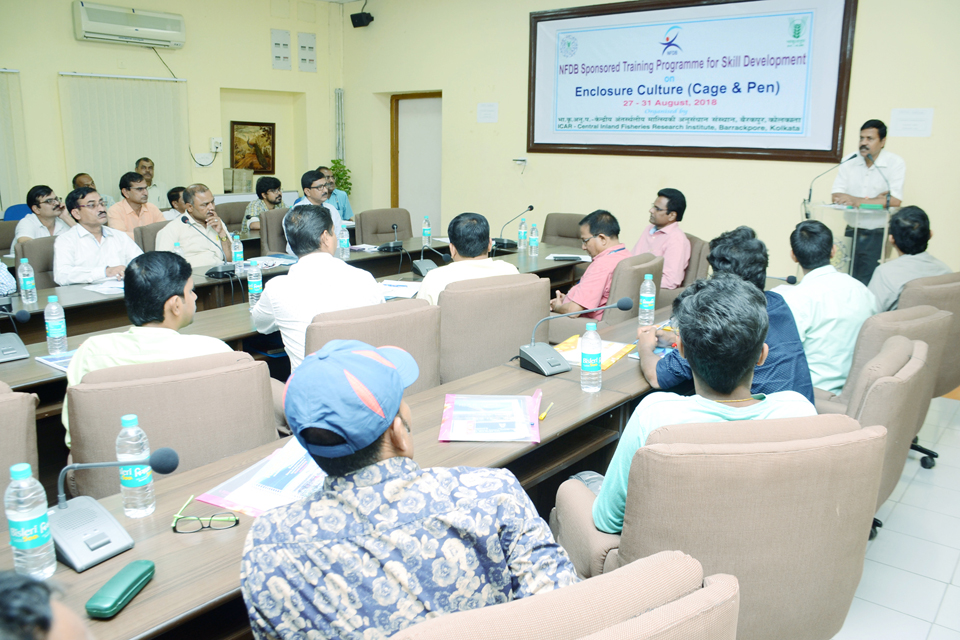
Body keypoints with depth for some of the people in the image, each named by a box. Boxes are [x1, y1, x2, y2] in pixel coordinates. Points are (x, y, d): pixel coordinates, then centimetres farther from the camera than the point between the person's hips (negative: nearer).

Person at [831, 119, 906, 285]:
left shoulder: (896, 163, -6)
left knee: (867, 283, -6)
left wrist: (857, 201, -22)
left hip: (878, 234, -3)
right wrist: (873, 200, -15)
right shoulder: (849, 162, 3)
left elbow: (894, 201, -17)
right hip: (852, 232, 3)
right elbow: (836, 197, -6)